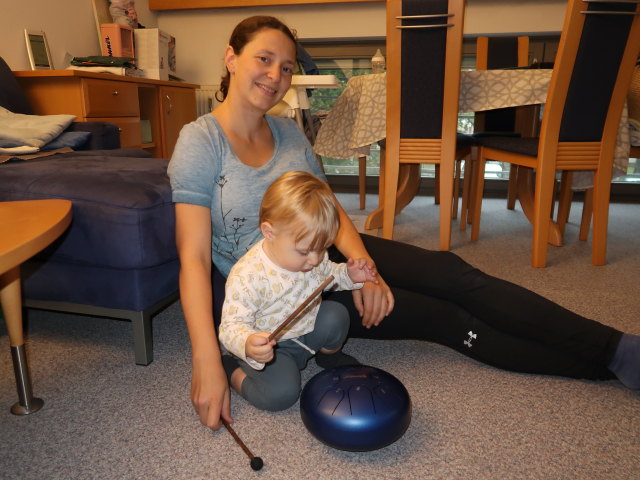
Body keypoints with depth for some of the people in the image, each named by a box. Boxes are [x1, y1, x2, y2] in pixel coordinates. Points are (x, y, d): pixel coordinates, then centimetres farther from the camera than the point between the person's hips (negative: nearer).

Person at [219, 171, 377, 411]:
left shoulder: (314, 255, -11)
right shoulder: (247, 276, -33)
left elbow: (327, 275, 12)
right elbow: (231, 326, -30)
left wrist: (348, 275, -10)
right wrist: (247, 345, -53)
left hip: (309, 329, 7)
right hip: (270, 346, -6)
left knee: (336, 314, -14)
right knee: (282, 393, -26)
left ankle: (330, 354, 20)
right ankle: (231, 371, 2)